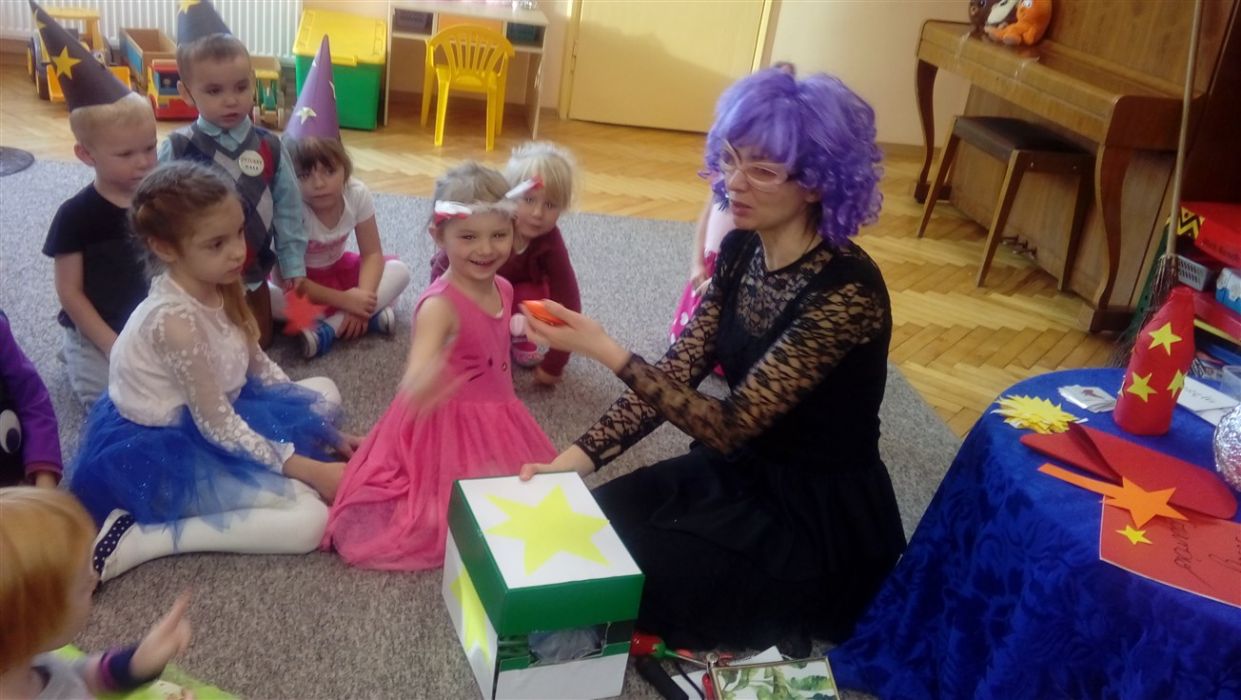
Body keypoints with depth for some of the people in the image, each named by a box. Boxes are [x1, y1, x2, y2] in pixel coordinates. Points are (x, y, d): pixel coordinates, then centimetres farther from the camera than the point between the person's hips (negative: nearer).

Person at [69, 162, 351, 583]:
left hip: (209, 417, 9)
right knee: (310, 520, -20)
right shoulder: (177, 320, -30)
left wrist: (326, 432, 5)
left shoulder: (217, 285, -4)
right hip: (162, 454, -9)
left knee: (324, 394, 16)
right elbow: (217, 427, -24)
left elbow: (259, 367, 8)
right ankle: (136, 539, -17)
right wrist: (306, 468, -18)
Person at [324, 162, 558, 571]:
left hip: (496, 421, 8)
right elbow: (417, 379, -42)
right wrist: (421, 385, -65)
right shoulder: (439, 305, -26)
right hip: (447, 428, -8)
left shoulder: (503, 289, -1)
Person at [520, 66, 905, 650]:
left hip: (819, 517, -7)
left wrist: (606, 353, -36)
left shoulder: (845, 293, -29)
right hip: (740, 471, 7)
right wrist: (576, 458, -11)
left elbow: (730, 425, -29)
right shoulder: (741, 250, -4)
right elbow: (678, 370, -2)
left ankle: (788, 614, 8)